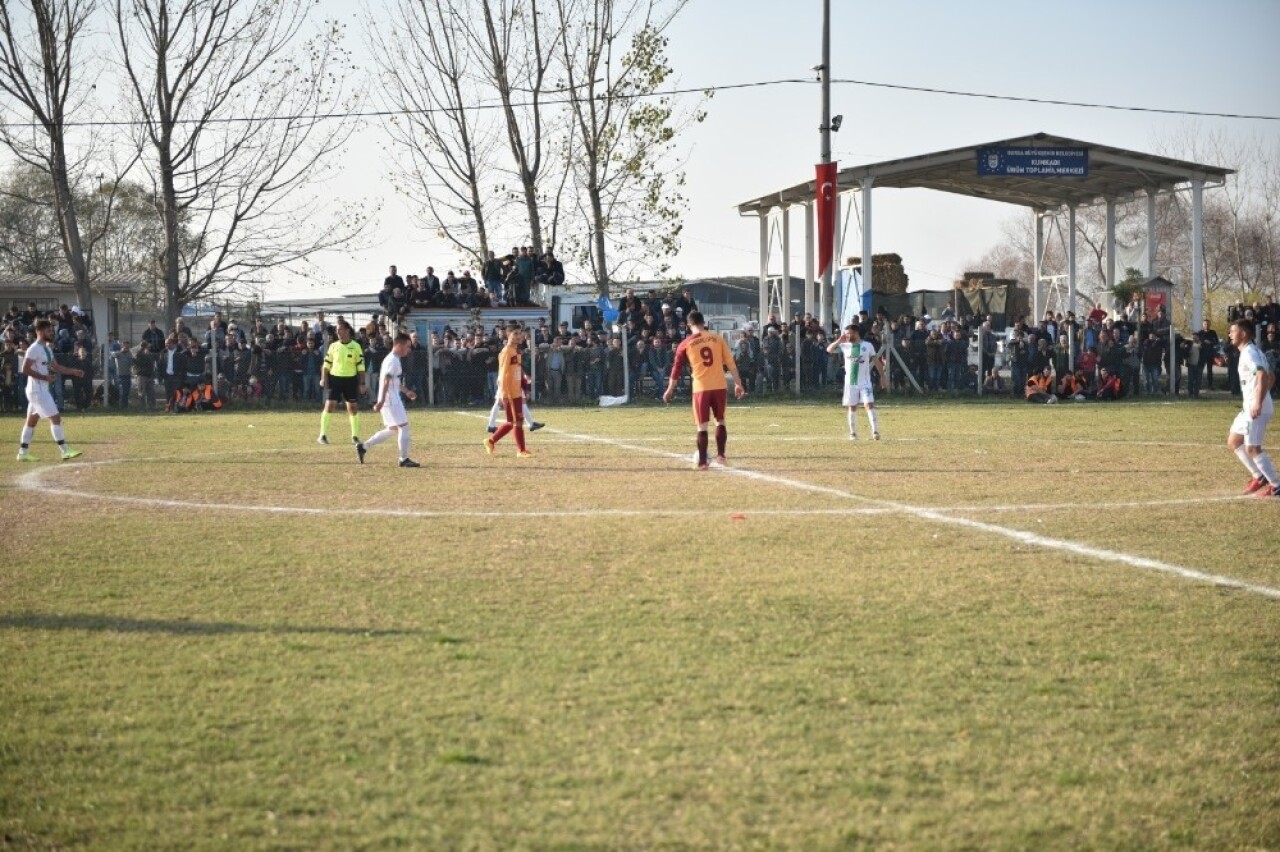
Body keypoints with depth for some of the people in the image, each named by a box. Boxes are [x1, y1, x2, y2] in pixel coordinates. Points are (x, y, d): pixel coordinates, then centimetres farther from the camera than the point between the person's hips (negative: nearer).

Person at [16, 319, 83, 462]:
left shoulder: (46, 348, 15)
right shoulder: (34, 349, -16)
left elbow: (56, 367, 21)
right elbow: (25, 369, -21)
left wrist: (73, 371, 9)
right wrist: (45, 377, -21)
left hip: (42, 389, 10)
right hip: (37, 389, -10)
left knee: (32, 420, 12)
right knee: (55, 417, -11)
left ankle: (23, 452, 17)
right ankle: (65, 451, -12)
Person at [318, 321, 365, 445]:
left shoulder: (356, 347, -1)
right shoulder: (333, 346, 4)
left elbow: (361, 366, -1)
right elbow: (326, 364, 9)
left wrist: (362, 384, -4)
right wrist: (323, 378, -3)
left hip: (351, 380, -1)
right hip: (335, 379, 1)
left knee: (353, 408, 3)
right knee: (329, 406, -7)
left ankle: (355, 436, 13)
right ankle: (323, 435, -4)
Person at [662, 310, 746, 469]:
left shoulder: (686, 344, 1)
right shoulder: (717, 339, 6)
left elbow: (677, 368, 7)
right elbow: (730, 364, 4)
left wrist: (670, 390, 16)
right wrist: (738, 384, 10)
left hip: (701, 388, -1)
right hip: (720, 386, 2)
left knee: (702, 426, 3)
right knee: (720, 421, 15)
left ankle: (702, 461, 3)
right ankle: (720, 455, 9)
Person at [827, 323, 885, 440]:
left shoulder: (868, 346, -2)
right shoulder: (845, 346, 3)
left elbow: (876, 361, 4)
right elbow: (829, 350, 1)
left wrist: (883, 376, 3)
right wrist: (839, 340, -11)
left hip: (865, 382, -3)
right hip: (850, 382, 3)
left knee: (869, 404, -13)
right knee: (852, 407, 6)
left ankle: (875, 431, -15)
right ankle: (853, 433, 15)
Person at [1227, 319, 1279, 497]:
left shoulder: (1250, 352, -15)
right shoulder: (1251, 352, 17)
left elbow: (1263, 376, -29)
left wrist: (1258, 403, -36)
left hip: (1257, 409, -11)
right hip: (1249, 407, 11)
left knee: (1252, 448, -9)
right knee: (1233, 441, 17)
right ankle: (1259, 476, 19)